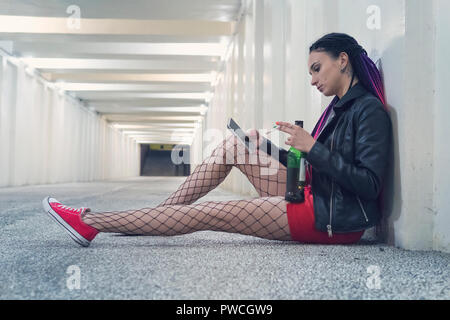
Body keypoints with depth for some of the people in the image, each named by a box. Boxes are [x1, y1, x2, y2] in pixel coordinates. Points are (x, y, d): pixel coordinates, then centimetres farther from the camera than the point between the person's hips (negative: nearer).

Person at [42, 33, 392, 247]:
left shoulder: (369, 110, -13)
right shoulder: (339, 108, 16)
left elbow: (370, 184, -22)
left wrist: (313, 148, -23)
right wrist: (265, 151, 5)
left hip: (334, 220, -9)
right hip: (313, 199, 9)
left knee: (204, 214, -12)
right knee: (232, 146, 5)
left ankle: (90, 223, -5)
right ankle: (162, 211, 5)